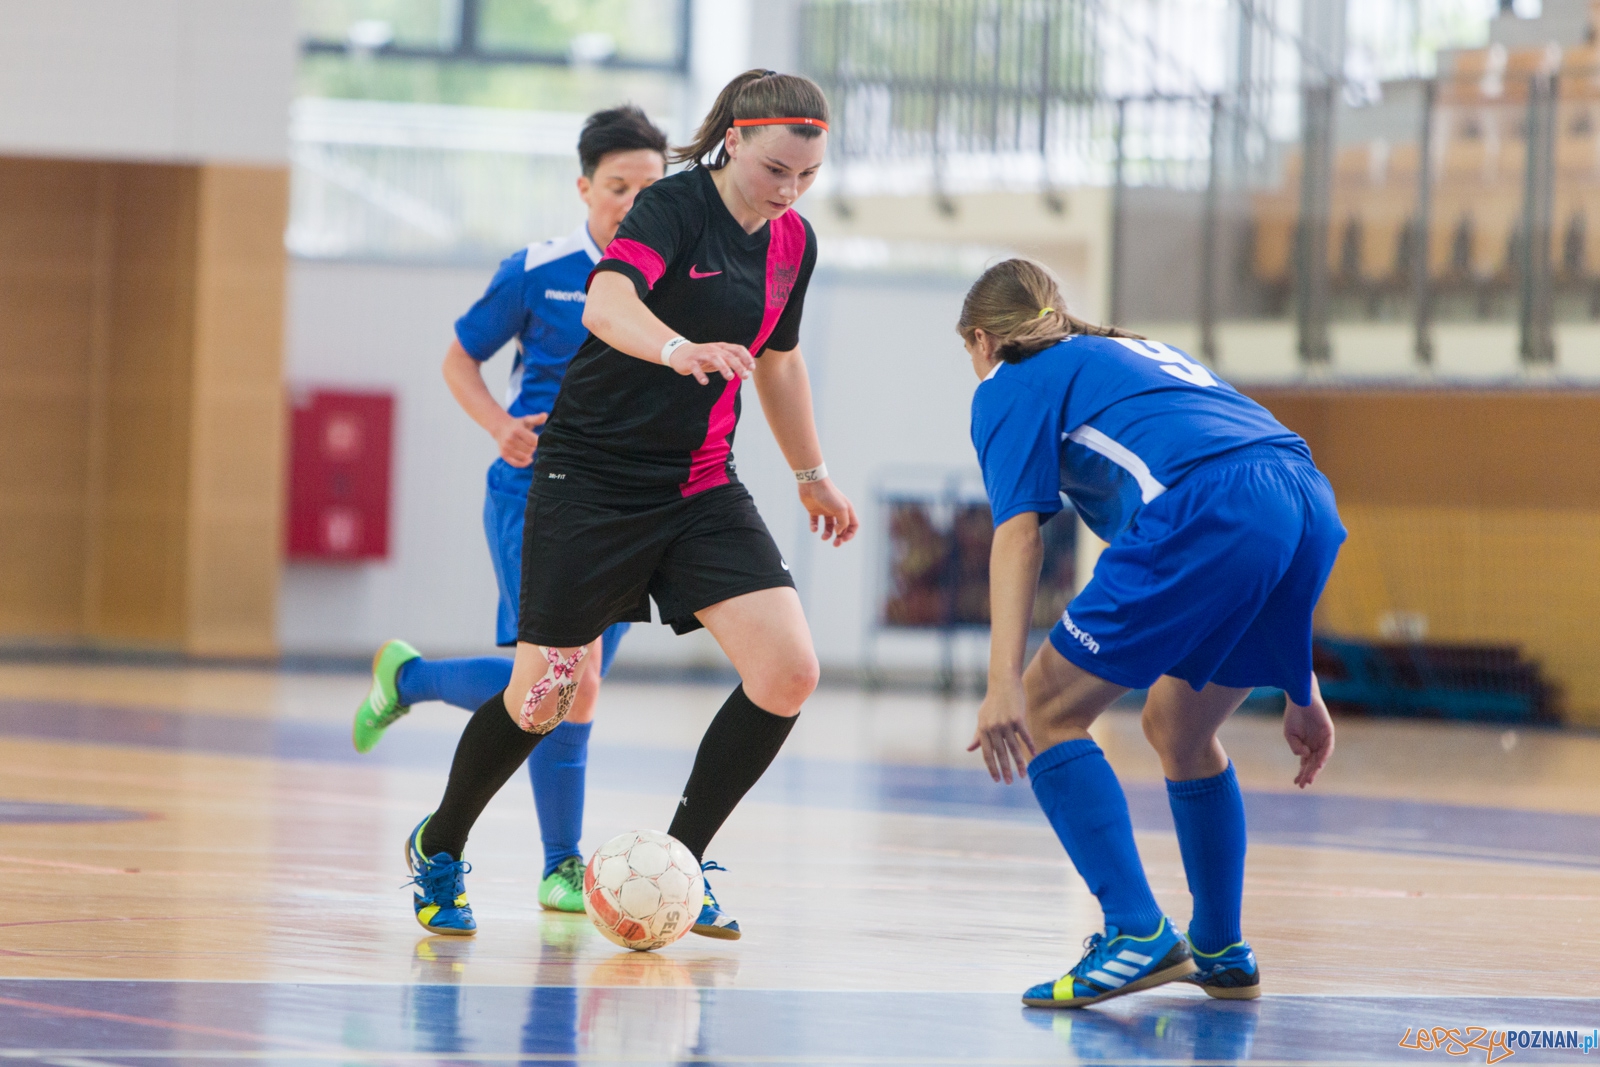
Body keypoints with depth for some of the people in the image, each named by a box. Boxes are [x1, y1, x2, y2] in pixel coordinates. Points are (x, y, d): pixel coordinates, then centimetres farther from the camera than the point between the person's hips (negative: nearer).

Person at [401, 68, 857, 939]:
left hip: (701, 488, 6)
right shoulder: (674, 206, -17)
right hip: (591, 477, -6)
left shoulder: (793, 243, 5)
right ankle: (439, 849, 27)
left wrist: (812, 475, 30)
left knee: (788, 674, -11)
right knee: (544, 697, -1)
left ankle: (678, 862, 6)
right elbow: (606, 303, -36)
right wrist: (681, 350, -55)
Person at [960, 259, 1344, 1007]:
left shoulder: (1010, 384, 19)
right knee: (1178, 729, 27)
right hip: (1311, 503, 8)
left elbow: (1017, 531, 0)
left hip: (1206, 510, -7)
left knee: (1046, 713, 4)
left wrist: (1005, 683, -8)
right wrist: (1300, 692, 37)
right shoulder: (1144, 354, 39)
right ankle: (1221, 953, 32)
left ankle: (1138, 934, -8)